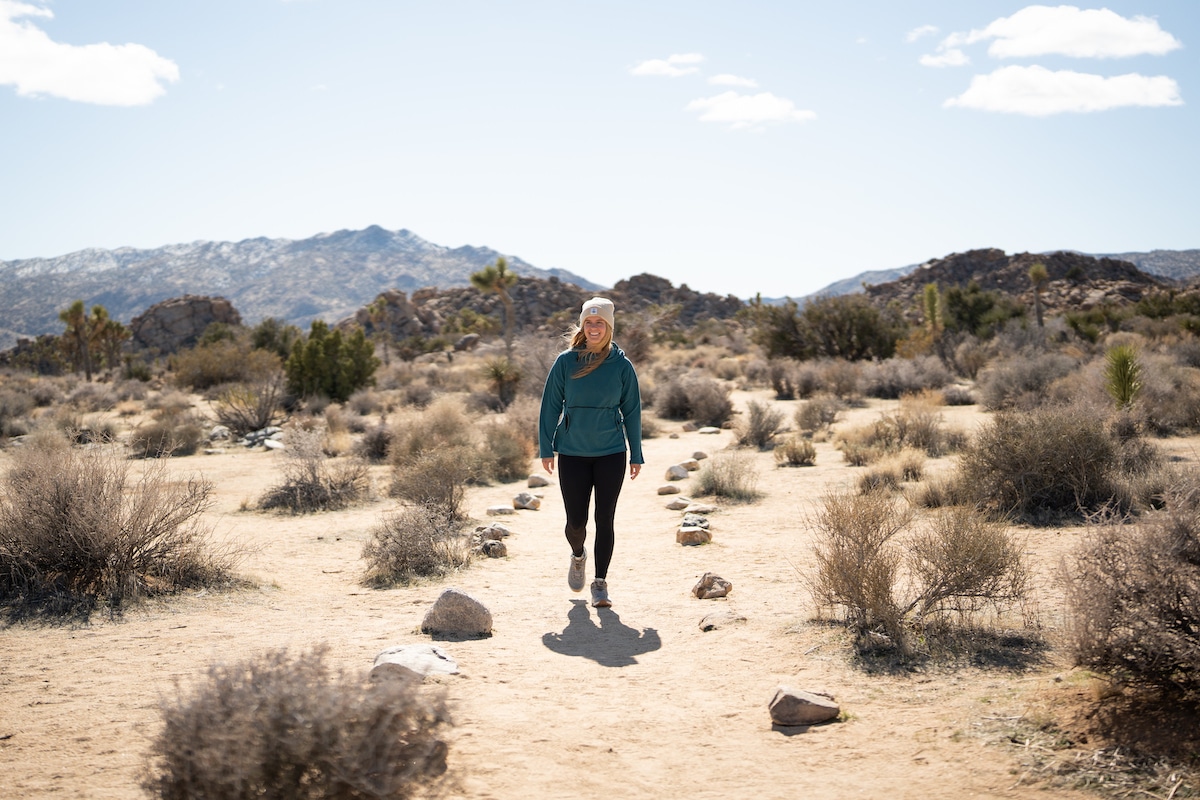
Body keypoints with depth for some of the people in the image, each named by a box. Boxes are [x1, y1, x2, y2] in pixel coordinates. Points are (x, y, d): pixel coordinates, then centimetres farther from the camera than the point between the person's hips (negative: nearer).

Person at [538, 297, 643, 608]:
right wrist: (546, 448, 0)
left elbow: (632, 410, 4)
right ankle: (578, 556, 37)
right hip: (572, 453, 0)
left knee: (604, 519, 1)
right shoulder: (565, 361, -2)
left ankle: (600, 583, 12)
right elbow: (550, 405, 2)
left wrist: (636, 454, 5)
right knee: (576, 521, 4)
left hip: (611, 454, 0)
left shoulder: (621, 365, -1)